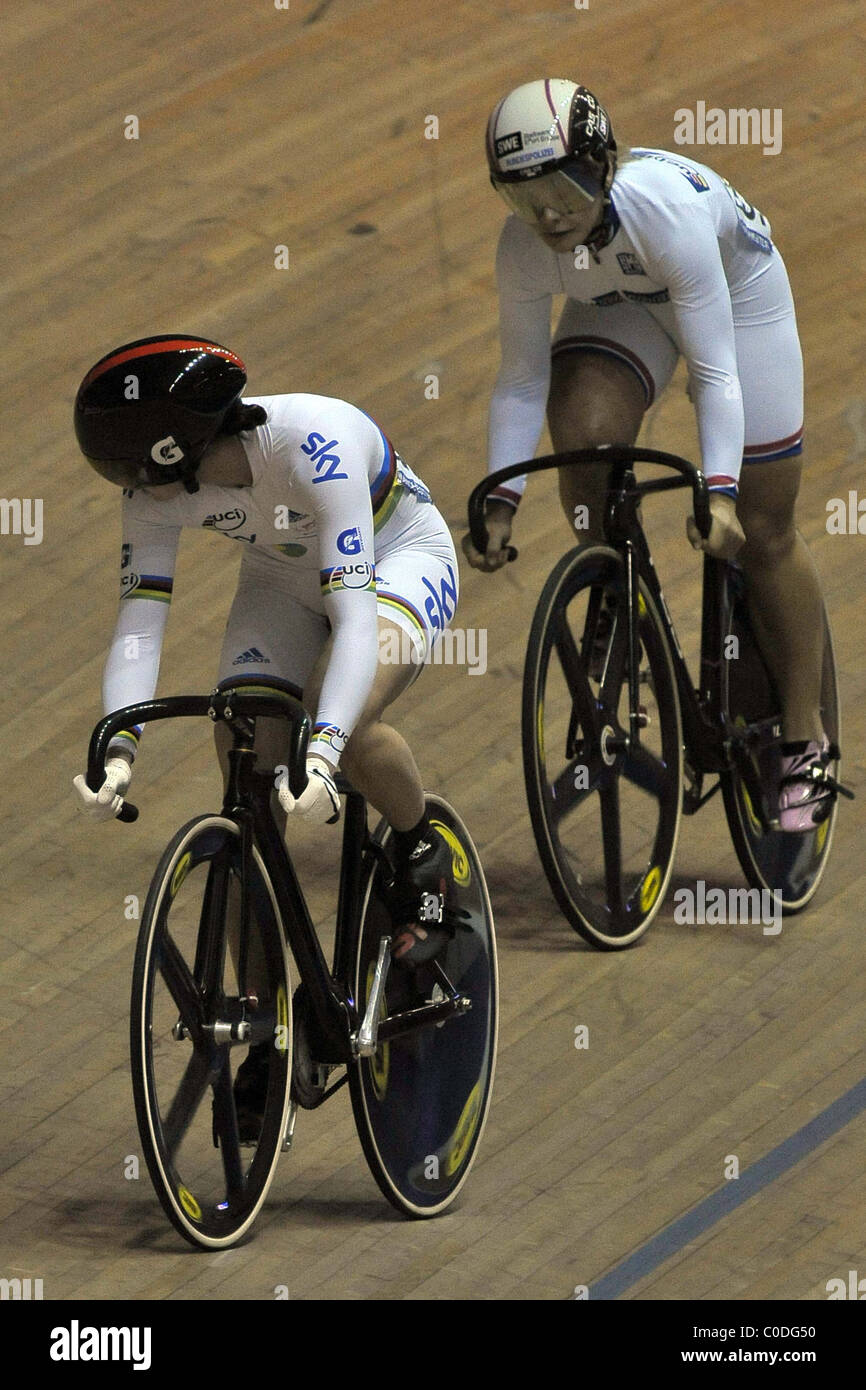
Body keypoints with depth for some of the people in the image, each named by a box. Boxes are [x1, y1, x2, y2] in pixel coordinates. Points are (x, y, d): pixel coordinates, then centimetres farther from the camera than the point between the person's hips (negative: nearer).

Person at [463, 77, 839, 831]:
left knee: (764, 533, 0)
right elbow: (522, 380, -16)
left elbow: (715, 370, -40)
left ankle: (807, 746, 14)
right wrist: (500, 501, -24)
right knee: (581, 430, -28)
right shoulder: (524, 247, -28)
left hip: (733, 284, -3)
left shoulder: (669, 209, -42)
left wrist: (719, 489, -49)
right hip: (622, 303, 3)